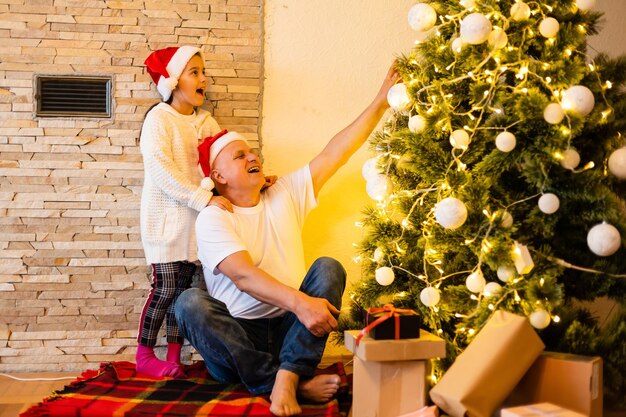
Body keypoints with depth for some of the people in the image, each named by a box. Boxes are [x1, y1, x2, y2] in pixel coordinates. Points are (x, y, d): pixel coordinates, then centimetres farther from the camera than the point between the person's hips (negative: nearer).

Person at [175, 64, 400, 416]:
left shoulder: (287, 194, 12)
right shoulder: (213, 218, -5)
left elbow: (335, 153, 5)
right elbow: (243, 276, -21)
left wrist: (381, 102, -3)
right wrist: (299, 302, -35)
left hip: (291, 329, 4)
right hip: (237, 337, -3)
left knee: (329, 268, -18)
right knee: (189, 302, -30)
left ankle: (285, 379, -34)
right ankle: (298, 384, -33)